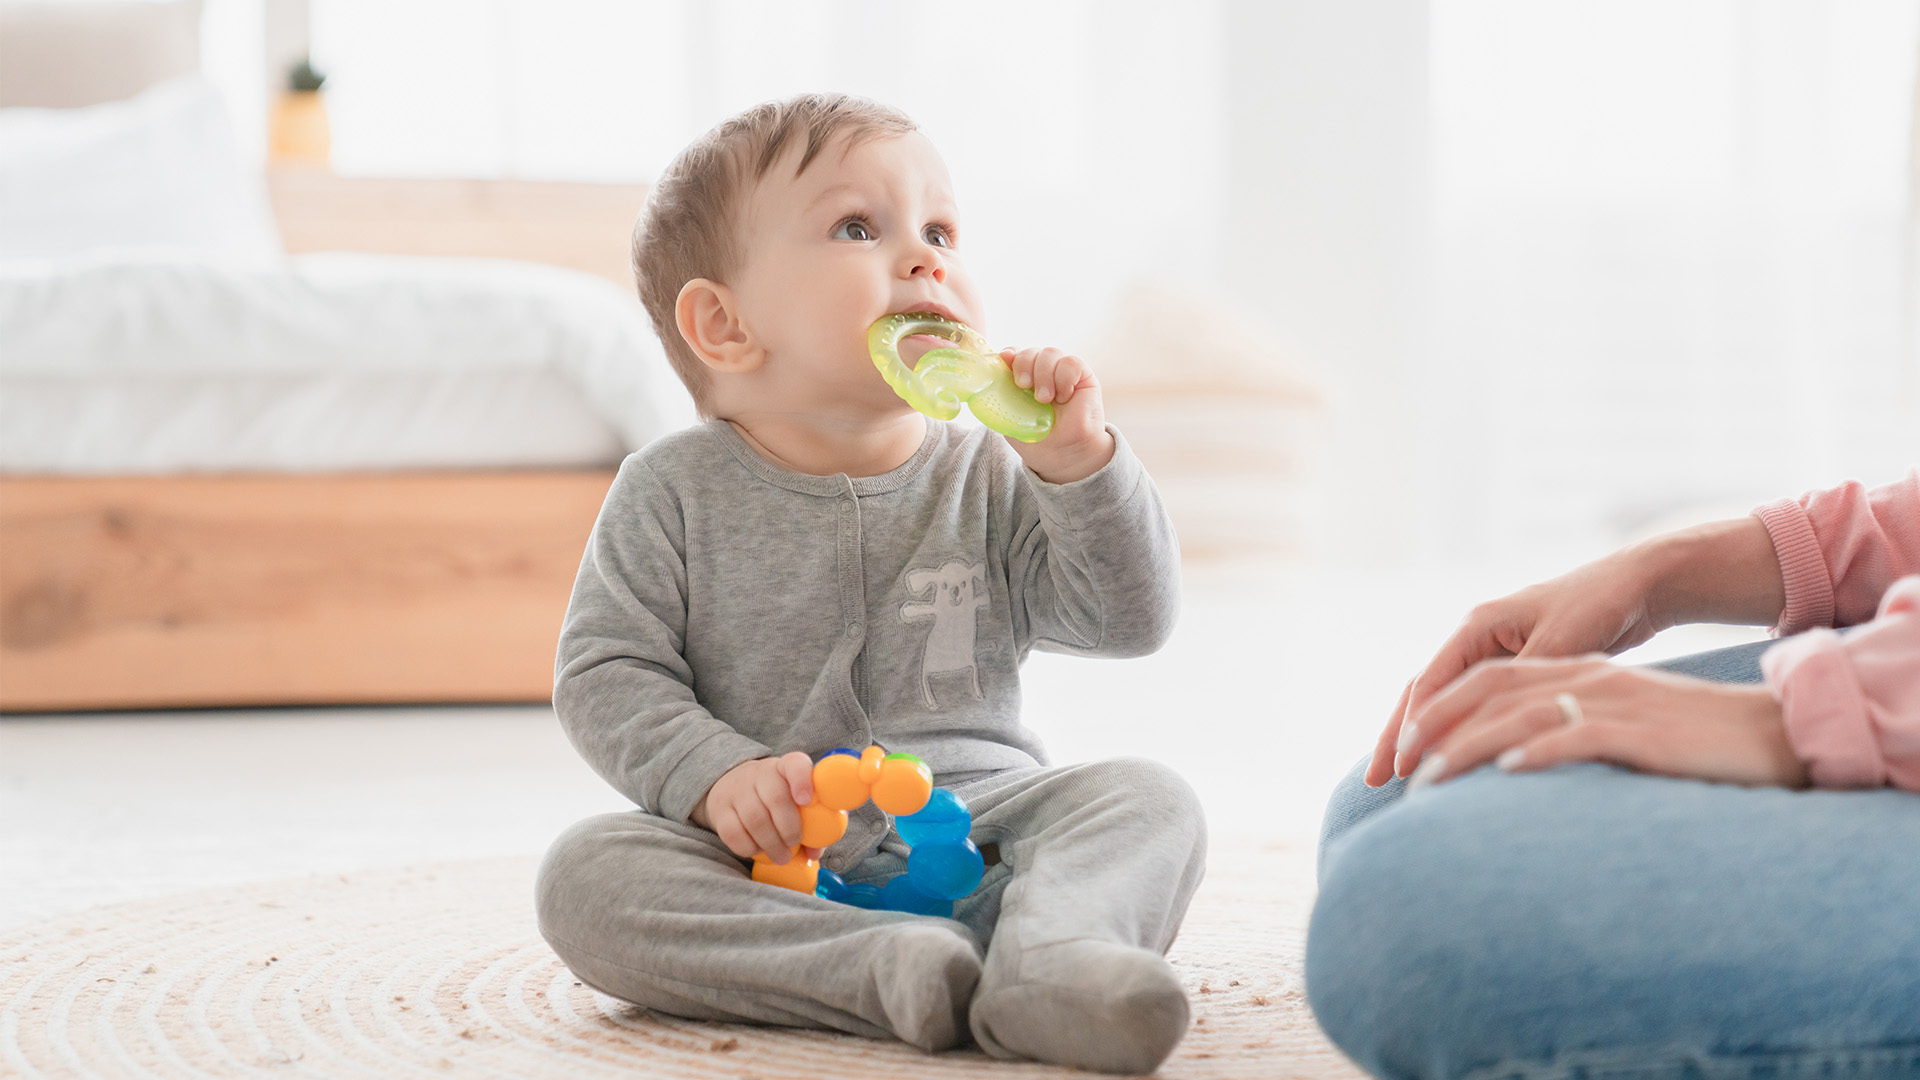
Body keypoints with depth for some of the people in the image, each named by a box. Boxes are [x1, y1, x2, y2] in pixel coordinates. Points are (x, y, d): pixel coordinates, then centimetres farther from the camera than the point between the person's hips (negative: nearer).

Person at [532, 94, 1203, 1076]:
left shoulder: (989, 481, 7)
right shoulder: (673, 493, 2)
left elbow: (1132, 618, 2)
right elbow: (605, 672, -1)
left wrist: (1076, 462, -12)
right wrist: (714, 775, -19)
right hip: (768, 856, -1)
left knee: (1149, 800, -20)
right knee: (584, 877, -28)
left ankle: (1046, 956, -50)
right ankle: (894, 967, -42)